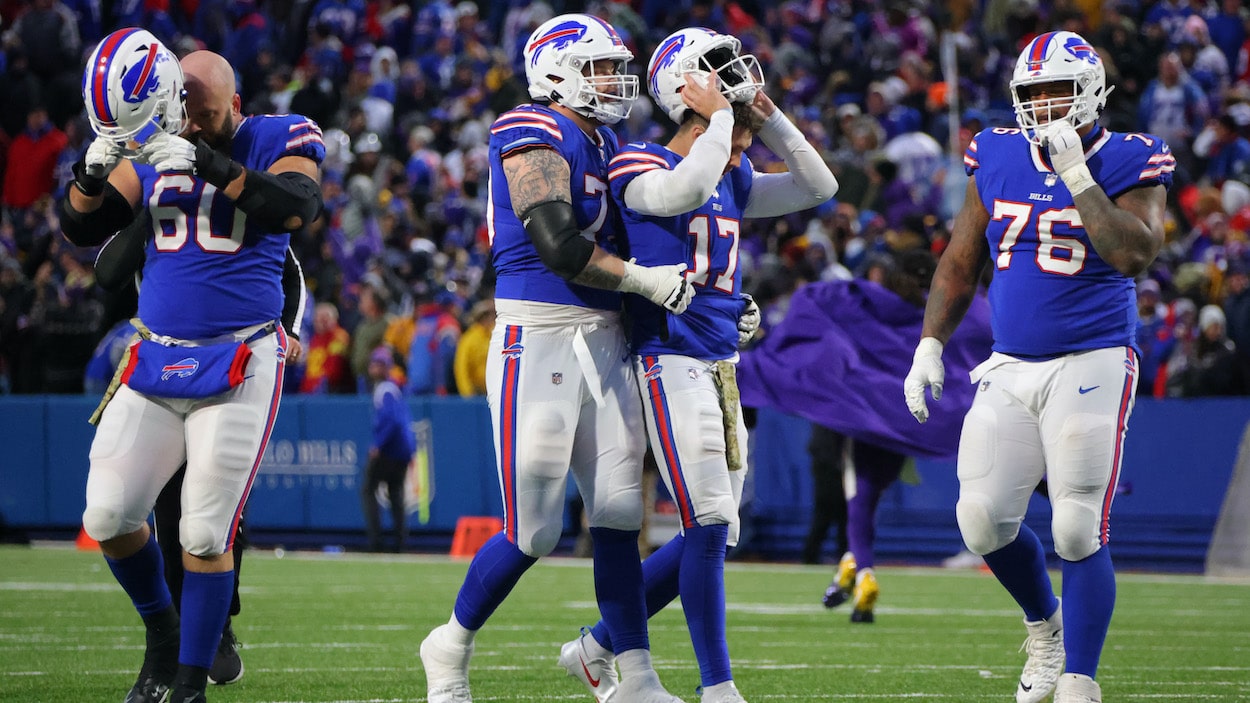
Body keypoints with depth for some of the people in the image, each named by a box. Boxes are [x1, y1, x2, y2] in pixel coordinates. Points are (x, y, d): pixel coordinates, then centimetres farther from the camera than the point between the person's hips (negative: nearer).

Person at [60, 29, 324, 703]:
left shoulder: (276, 141, -3)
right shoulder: (154, 149, 7)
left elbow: (296, 206, -23)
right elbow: (82, 229, 6)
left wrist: (209, 164, -31)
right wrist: (92, 170, -15)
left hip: (238, 363, -4)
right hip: (156, 362, 4)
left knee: (205, 533, -8)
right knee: (108, 517, -1)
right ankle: (163, 634, 24)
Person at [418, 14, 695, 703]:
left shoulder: (604, 144, 17)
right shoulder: (534, 137, -11)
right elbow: (560, 247, -20)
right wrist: (645, 280, -11)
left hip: (603, 343, 8)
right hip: (538, 342, -8)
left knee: (619, 516, 3)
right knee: (532, 531, -5)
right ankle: (451, 647, 16)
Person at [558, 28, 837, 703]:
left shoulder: (731, 178, 15)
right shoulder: (640, 165, -8)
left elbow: (817, 186, 17)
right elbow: (682, 192, -29)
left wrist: (767, 116, 8)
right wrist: (722, 117, -18)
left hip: (721, 366, 9)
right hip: (671, 362, -9)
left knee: (711, 533, 9)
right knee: (710, 526, -10)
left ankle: (597, 648, 21)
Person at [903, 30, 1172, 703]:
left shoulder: (1128, 163, -5)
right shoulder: (1000, 160, 7)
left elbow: (1134, 254, -22)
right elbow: (960, 262, 15)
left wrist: (1077, 176, -20)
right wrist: (929, 346, 10)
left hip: (1091, 366, -4)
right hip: (1010, 369, 4)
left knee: (1078, 533, -10)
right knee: (983, 520, -3)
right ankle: (1044, 625, 26)